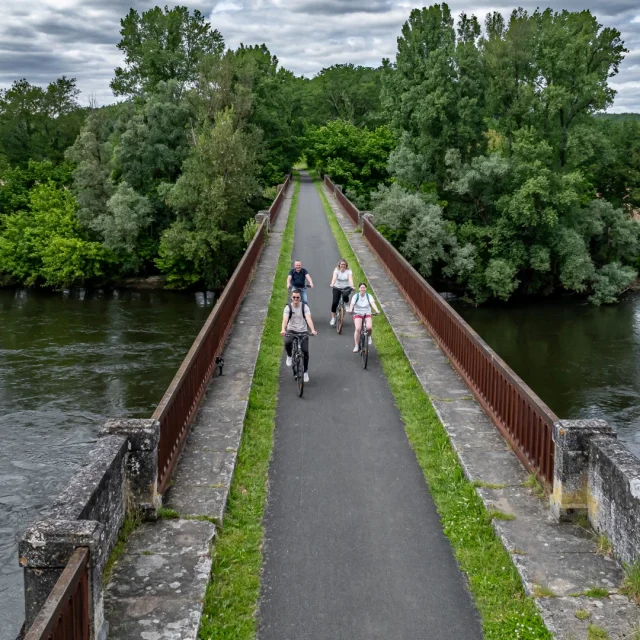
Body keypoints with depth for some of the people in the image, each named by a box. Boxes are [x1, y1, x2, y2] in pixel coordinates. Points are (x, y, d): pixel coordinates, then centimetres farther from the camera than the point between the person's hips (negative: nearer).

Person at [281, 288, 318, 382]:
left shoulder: (304, 307, -6)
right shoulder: (288, 307, -6)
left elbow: (308, 318, -20)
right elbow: (285, 319, -22)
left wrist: (313, 330, -37)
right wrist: (283, 330, -41)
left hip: (303, 331, 0)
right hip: (291, 330, 0)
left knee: (305, 351, -13)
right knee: (287, 342, -33)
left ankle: (305, 371, 9)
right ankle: (289, 356, 2)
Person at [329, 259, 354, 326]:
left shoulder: (349, 271, -8)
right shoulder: (336, 270, -8)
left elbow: (350, 279, -24)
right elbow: (334, 278, -25)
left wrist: (352, 286, -43)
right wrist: (332, 284, -45)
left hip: (346, 287, -1)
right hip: (337, 288, 1)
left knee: (345, 295, -35)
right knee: (335, 302, -9)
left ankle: (346, 304, 1)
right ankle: (333, 318, 5)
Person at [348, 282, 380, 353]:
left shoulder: (368, 296, -2)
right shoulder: (356, 296, -5)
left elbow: (372, 303, -19)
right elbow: (352, 304, -20)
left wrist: (376, 310, -39)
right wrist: (350, 310, -43)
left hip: (367, 314, 1)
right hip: (357, 314, -1)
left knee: (369, 327, -27)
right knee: (358, 329, -26)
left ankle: (369, 336, 8)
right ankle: (356, 346, -15)